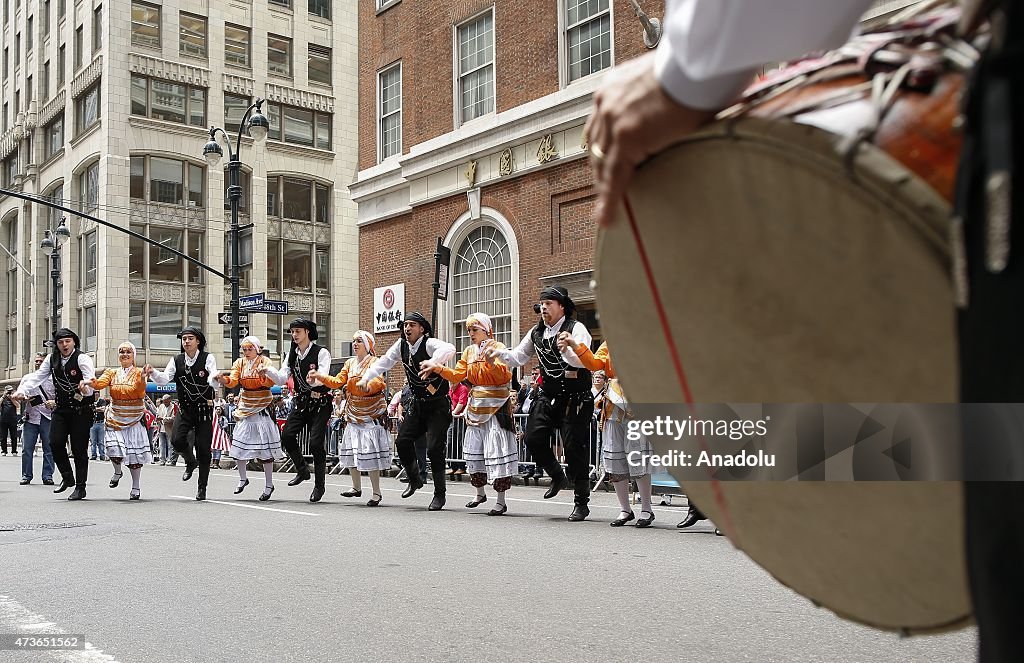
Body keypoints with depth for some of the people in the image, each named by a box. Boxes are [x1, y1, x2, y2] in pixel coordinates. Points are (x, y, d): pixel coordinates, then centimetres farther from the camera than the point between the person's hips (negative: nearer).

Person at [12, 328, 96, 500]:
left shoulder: (82, 358, -11)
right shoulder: (52, 359, 9)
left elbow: (90, 377, -26)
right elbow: (37, 377, 5)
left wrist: (86, 386, -49)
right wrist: (22, 390, -11)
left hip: (81, 410, -5)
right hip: (60, 409, 5)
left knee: (79, 448, -2)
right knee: (55, 442, -6)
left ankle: (80, 487, 8)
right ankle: (67, 478, 15)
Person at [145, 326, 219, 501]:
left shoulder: (208, 358, -7)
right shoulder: (176, 361, 5)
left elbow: (213, 381, -20)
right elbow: (164, 379, -4)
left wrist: (215, 378, -44)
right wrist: (153, 373, -24)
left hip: (204, 409, -3)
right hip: (184, 408, 3)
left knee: (203, 448, -1)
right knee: (177, 440, -16)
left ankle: (202, 488, 11)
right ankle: (191, 462, 19)